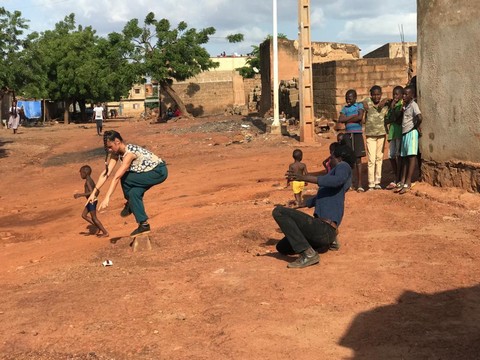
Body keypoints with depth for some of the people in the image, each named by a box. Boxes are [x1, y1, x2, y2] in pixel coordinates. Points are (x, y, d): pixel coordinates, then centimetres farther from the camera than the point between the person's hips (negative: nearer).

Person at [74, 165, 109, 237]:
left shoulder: (88, 182, -19)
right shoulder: (91, 180, 10)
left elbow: (91, 192, -29)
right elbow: (97, 191, 17)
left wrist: (80, 195, -27)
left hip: (91, 202, -10)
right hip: (90, 201, 10)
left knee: (94, 218, 0)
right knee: (84, 215, 16)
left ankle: (105, 232, 6)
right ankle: (98, 227, 17)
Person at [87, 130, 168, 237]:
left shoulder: (129, 152, -29)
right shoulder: (116, 153, -2)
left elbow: (117, 177, -33)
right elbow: (105, 174, -3)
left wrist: (107, 198, -35)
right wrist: (93, 193, -8)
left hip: (159, 171, -9)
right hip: (150, 172, 9)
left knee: (125, 179, -19)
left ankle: (130, 204, 1)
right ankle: (144, 225, 8)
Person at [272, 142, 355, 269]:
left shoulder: (343, 166, -3)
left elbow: (337, 180, -29)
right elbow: (321, 198, 41)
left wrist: (306, 178, -33)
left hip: (322, 229, -10)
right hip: (325, 232, 10)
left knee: (278, 212, -15)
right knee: (281, 247, 20)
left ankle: (308, 254, -18)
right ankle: (328, 242, 18)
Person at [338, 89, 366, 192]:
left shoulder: (359, 105, 3)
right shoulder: (345, 108, 12)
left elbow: (360, 117, -13)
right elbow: (340, 119, -4)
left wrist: (347, 120, -5)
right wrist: (353, 116, -9)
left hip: (357, 134, -3)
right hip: (347, 134, 3)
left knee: (358, 159, -1)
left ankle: (359, 184, 1)